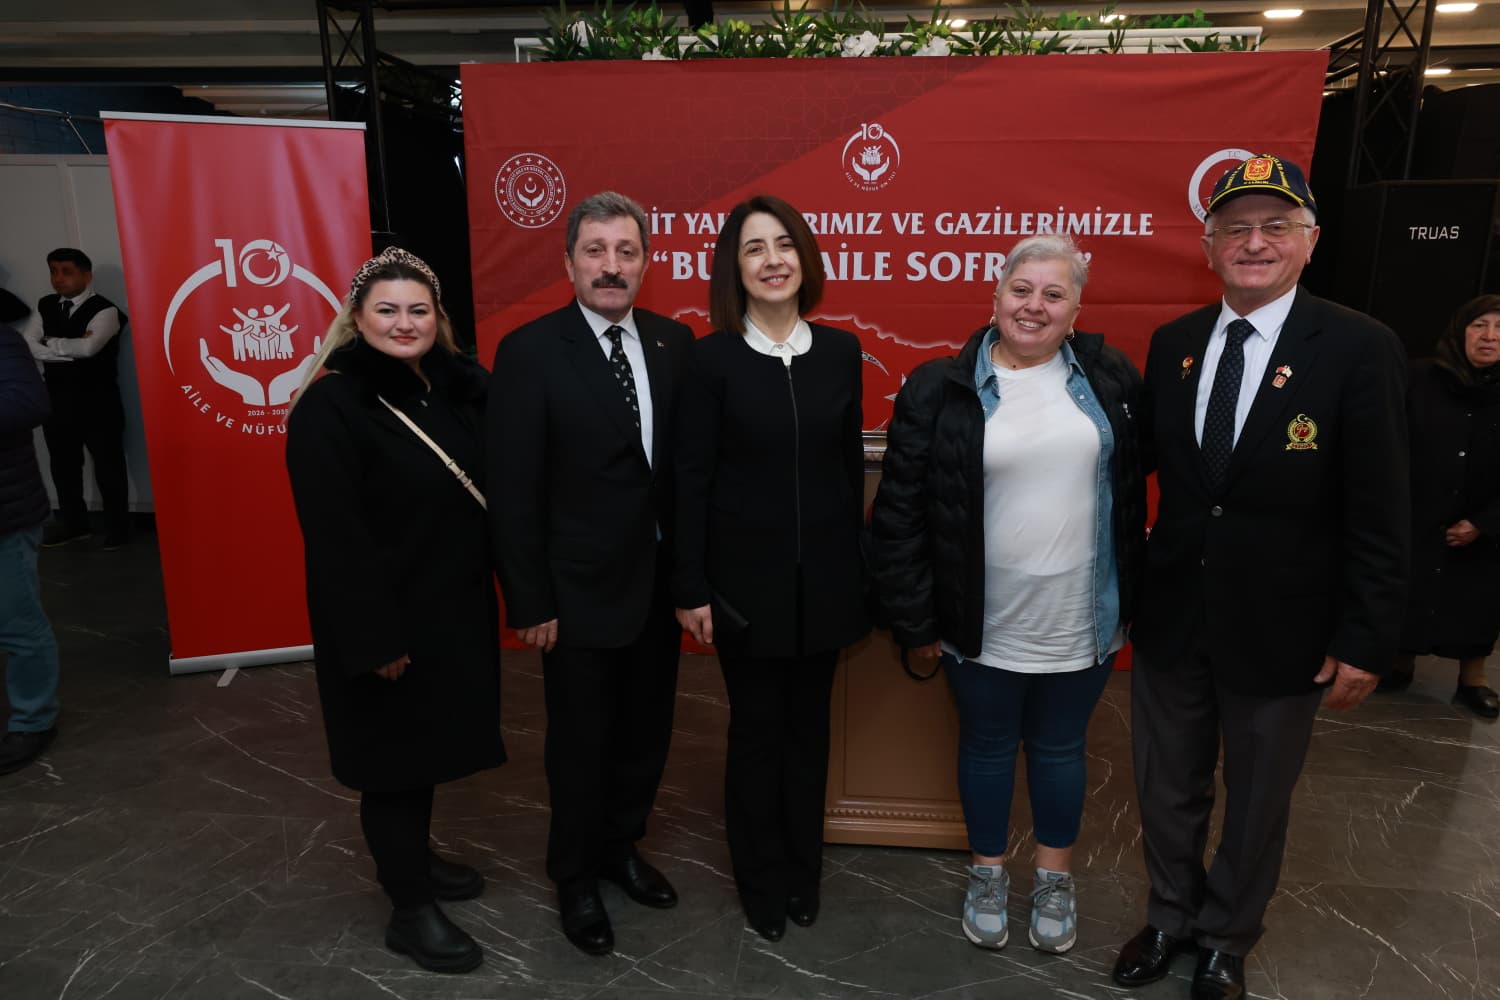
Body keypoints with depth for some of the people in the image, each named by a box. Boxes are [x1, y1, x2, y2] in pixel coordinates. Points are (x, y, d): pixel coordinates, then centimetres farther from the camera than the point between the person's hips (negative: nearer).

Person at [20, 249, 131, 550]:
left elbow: (88, 347, -26)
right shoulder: (45, 306, 8)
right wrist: (70, 350, -15)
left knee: (108, 465, 3)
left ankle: (117, 527, 17)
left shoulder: (104, 310, -11)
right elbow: (27, 346, -2)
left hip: (97, 401, -6)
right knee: (62, 465, 16)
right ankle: (74, 523, 32)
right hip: (57, 399, 6)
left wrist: (51, 343, -9)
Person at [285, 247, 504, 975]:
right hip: (387, 619, -6)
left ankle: (416, 858, 43)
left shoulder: (458, 388, 2)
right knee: (395, 756, 8)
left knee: (430, 742, 20)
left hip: (455, 605, 6)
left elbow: (488, 491, 7)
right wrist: (374, 638, -20)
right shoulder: (330, 407, -17)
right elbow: (334, 536, -19)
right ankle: (409, 910, 25)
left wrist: (501, 586, 1)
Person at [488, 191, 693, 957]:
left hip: (660, 583, 4)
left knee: (646, 734, 19)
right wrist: (529, 602, -12)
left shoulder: (674, 342, 1)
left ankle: (620, 849, 44)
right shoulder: (529, 352, -12)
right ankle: (575, 879, 37)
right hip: (581, 591, -4)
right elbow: (514, 492, -12)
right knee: (580, 745, 13)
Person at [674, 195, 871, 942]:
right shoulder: (712, 357, -7)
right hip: (746, 577, -2)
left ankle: (804, 873, 36)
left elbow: (851, 466, 6)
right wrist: (690, 588, -8)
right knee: (757, 731, 10)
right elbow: (691, 479, -7)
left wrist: (859, 568, 8)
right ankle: (762, 883, 31)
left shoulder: (840, 352, 2)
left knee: (809, 727, 15)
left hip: (824, 576, 3)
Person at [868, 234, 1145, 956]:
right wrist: (916, 620, -7)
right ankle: (988, 875, 40)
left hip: (1082, 624, 2)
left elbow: (1132, 494, 6)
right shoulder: (940, 389, -8)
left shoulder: (1110, 379, 0)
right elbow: (899, 512, -7)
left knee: (1059, 749, 19)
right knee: (987, 747, 17)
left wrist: (1131, 603, 7)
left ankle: (1055, 881, 41)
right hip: (983, 626, -1)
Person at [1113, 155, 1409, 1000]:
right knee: (1168, 789, 20)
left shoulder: (1360, 349, -12)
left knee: (1256, 805, 18)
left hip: (1280, 631, -3)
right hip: (1170, 618, 3)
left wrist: (1366, 641, -12)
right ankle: (1172, 917, 46)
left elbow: (1379, 513, -11)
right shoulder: (1173, 343, 0)